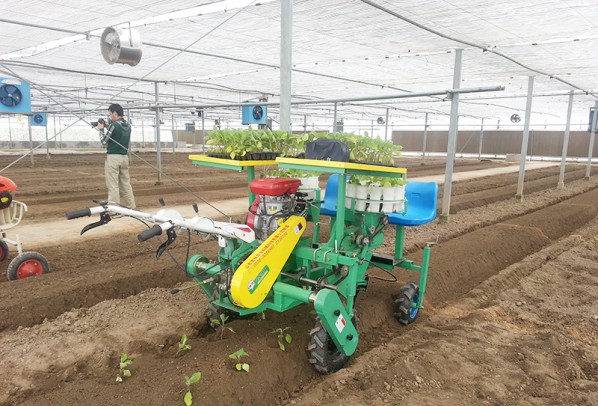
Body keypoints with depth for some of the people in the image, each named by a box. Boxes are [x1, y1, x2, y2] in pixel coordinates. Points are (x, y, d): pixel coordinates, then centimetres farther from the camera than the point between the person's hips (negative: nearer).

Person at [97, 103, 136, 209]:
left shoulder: (114, 125, -13)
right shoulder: (128, 125, 8)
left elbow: (104, 141, -5)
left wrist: (101, 129, 9)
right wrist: (107, 127, 17)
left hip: (113, 157, -7)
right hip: (125, 157, 7)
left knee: (113, 185, -3)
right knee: (126, 183, 12)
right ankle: (131, 206, 15)